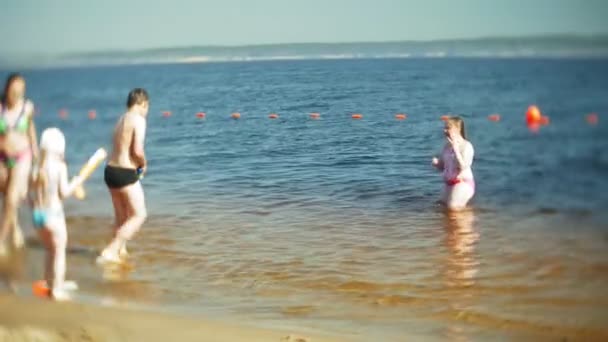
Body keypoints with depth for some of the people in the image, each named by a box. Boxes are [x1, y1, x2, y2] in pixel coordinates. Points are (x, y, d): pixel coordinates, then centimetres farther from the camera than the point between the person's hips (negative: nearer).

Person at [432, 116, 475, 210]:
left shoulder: (467, 146, -12)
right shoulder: (447, 145, 7)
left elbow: (463, 166, -25)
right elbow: (442, 166, 15)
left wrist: (455, 148, -26)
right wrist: (436, 162, -8)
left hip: (463, 183, -7)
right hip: (449, 183, 7)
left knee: (453, 208, -17)